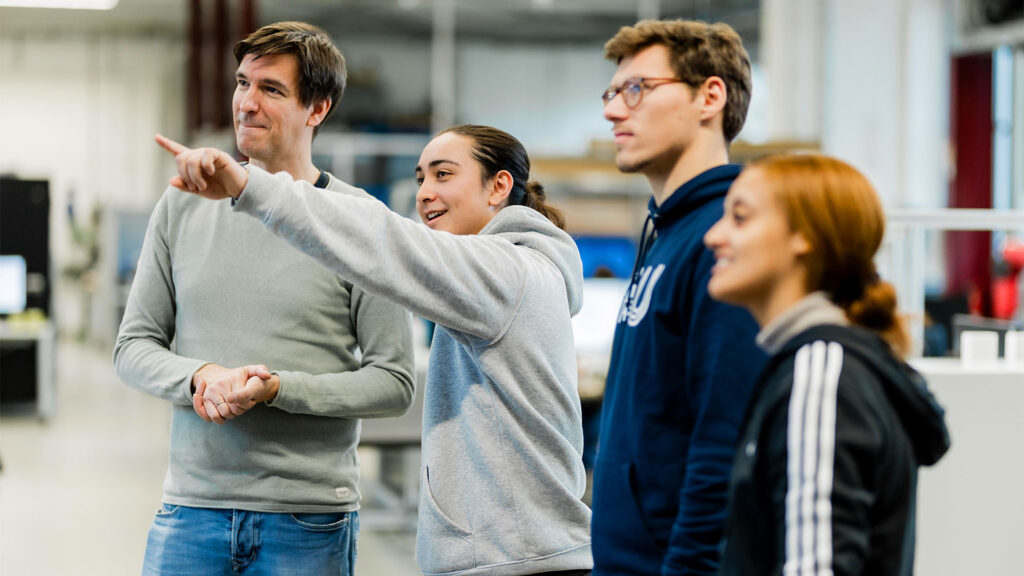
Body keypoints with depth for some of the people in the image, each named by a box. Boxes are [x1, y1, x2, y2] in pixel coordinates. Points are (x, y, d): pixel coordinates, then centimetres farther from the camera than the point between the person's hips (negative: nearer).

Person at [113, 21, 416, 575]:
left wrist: (277, 388, -17)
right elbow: (133, 346, 10)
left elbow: (394, 382, -5)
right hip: (191, 508, 3)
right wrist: (201, 376, -11)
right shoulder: (182, 207, 8)